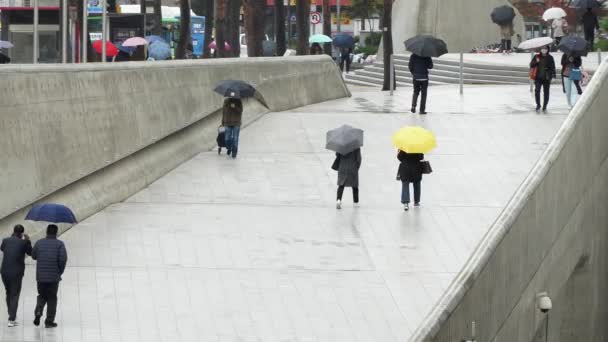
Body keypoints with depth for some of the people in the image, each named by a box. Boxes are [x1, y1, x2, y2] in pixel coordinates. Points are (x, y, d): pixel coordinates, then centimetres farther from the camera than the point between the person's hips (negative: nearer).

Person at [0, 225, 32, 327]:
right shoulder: (23, 243, -10)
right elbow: (30, 253, 5)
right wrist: (28, 241, 13)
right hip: (16, 273, -4)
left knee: (8, 293, 22)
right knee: (15, 295, 1)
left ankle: (11, 314, 31)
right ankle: (11, 319, -7)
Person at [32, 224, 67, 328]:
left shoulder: (39, 243, 2)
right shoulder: (59, 244, -6)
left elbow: (33, 256, 11)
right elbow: (63, 258, -14)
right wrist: (60, 271, 1)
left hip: (40, 276, 2)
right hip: (54, 276, -2)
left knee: (42, 295, 21)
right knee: (52, 298, 9)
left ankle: (38, 311, -4)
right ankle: (49, 321, 9)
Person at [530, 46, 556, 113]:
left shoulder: (550, 58, 2)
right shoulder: (537, 56, 3)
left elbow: (553, 67, 4)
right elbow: (531, 65, 3)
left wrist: (553, 76, -4)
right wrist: (536, 62, -16)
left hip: (547, 78, 0)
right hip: (538, 78, 0)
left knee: (546, 93, 4)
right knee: (537, 91, -12)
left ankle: (544, 107, 16)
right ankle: (538, 105, 6)